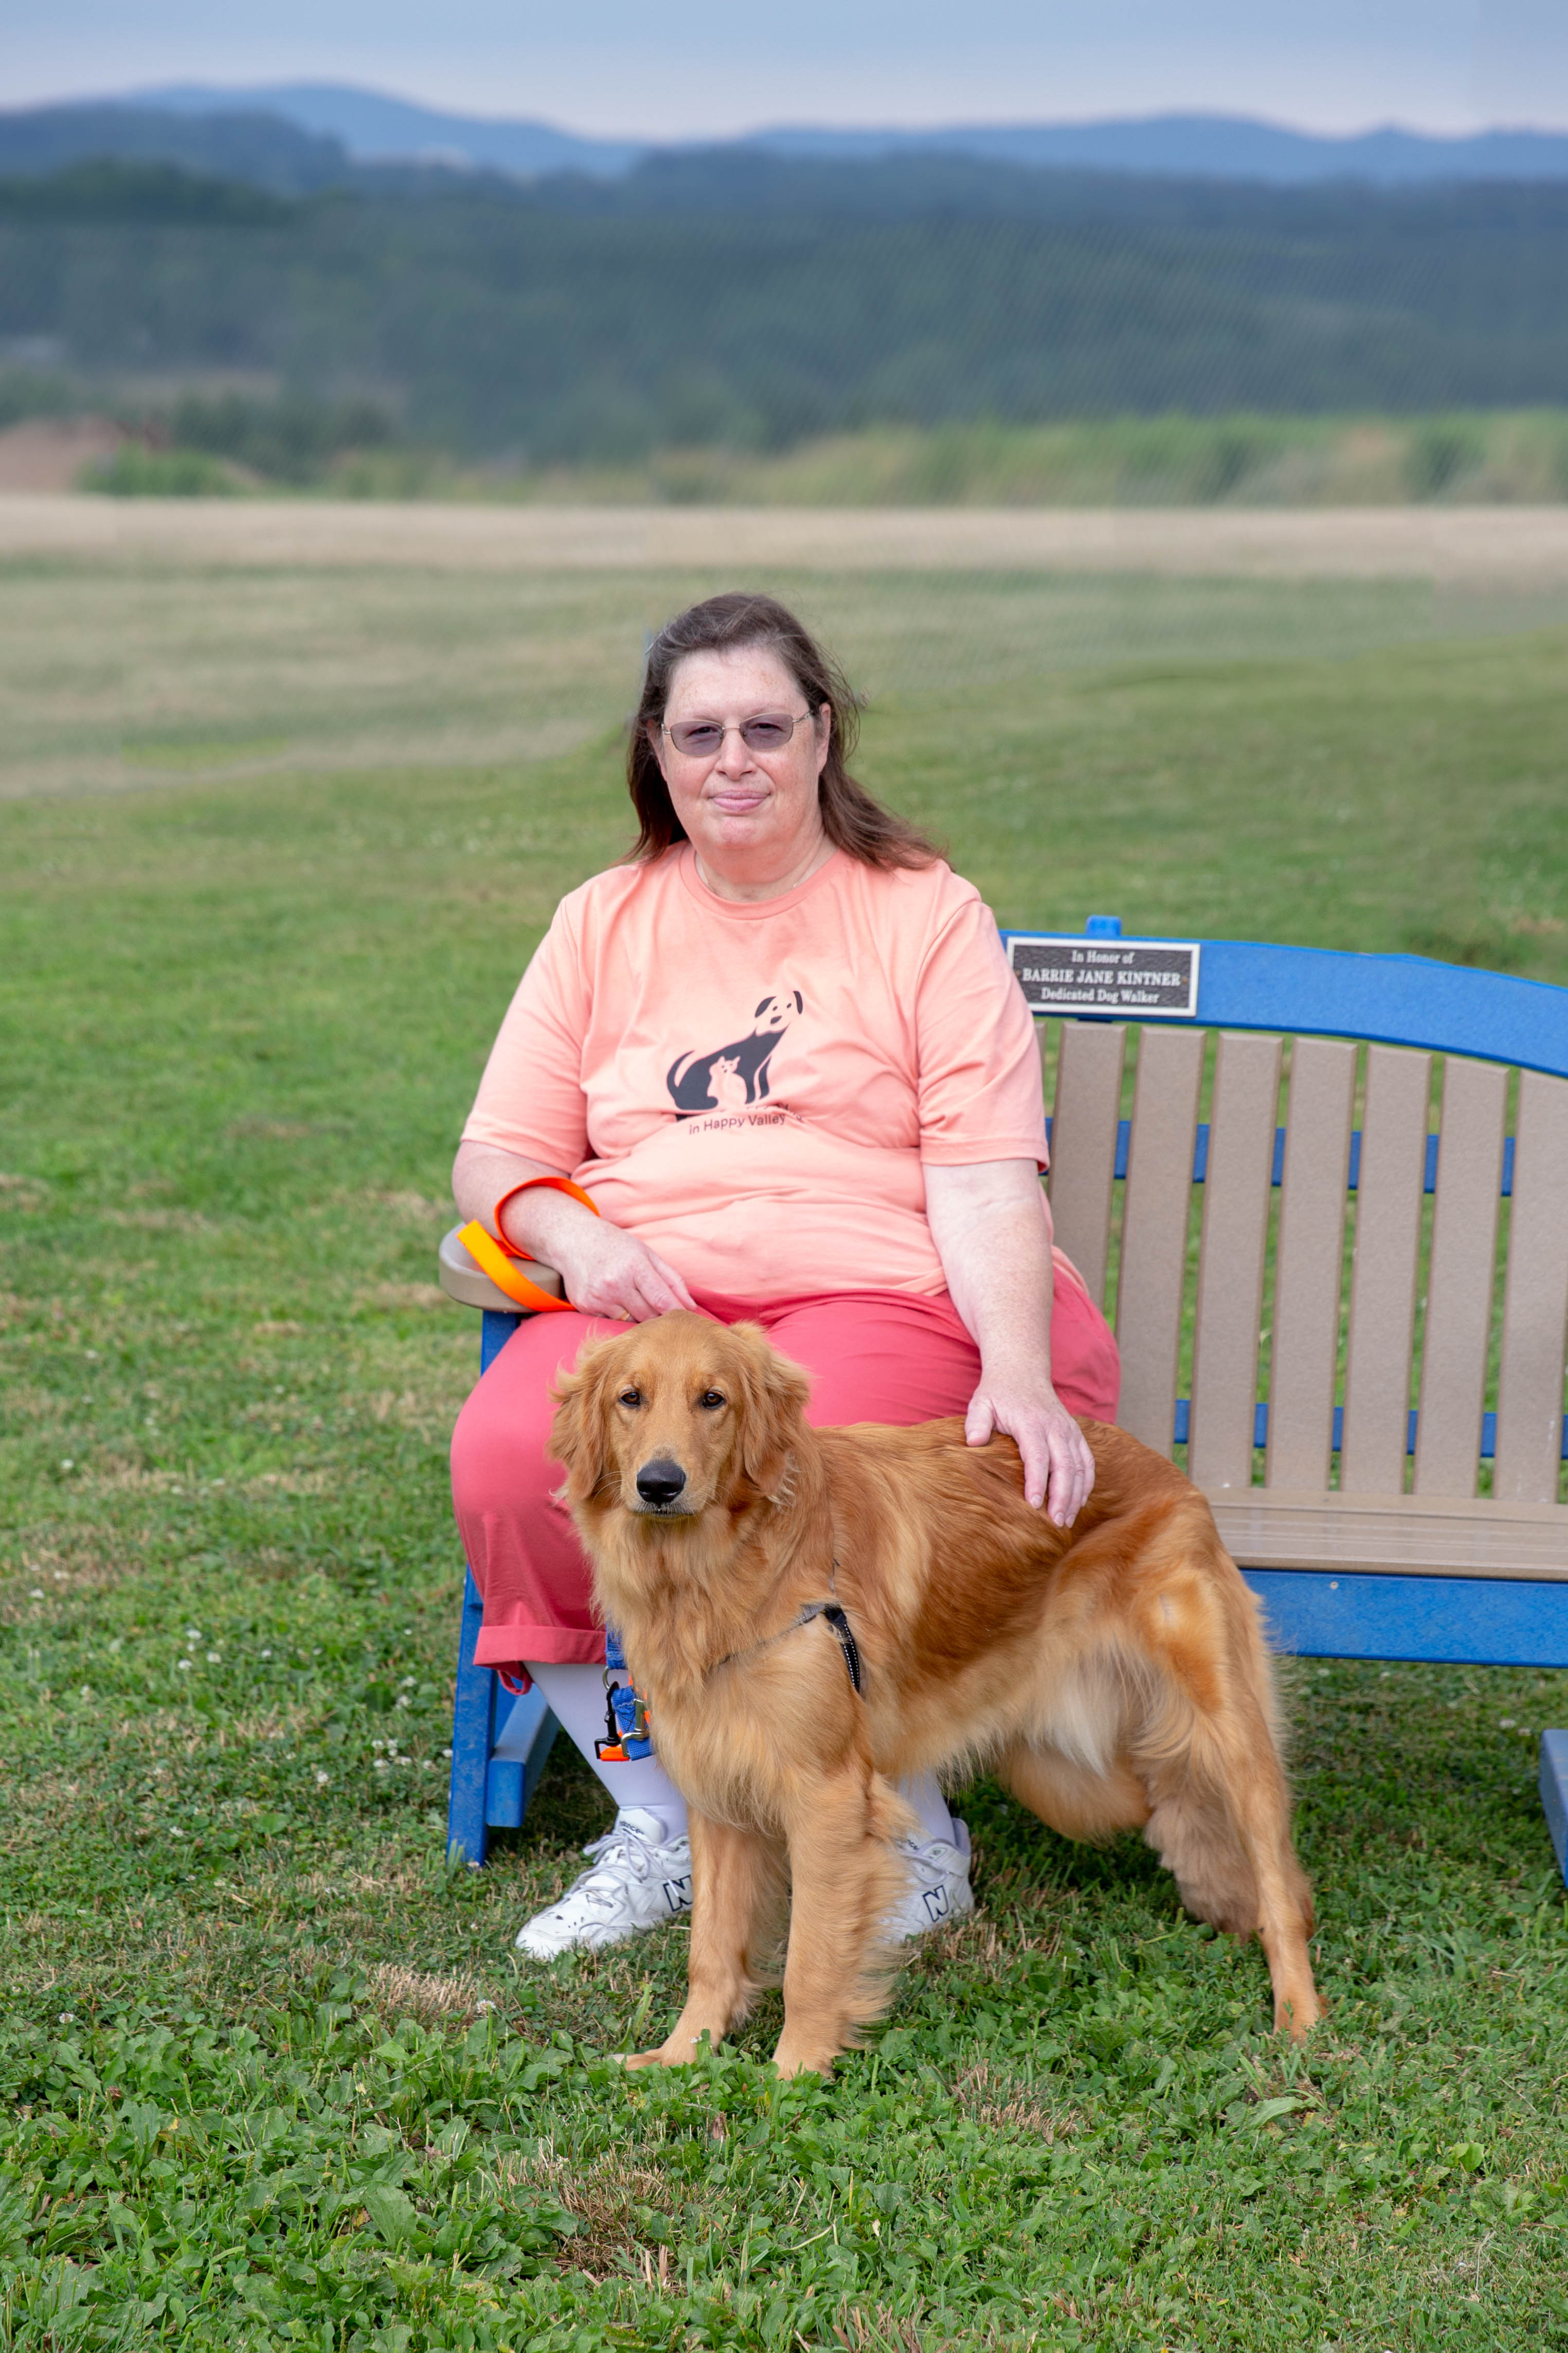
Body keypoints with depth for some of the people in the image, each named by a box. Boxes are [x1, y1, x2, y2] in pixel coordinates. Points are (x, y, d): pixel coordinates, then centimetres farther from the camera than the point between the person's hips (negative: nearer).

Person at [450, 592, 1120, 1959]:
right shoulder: (603, 924, 18)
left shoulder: (923, 914, 7)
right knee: (507, 1458, -28)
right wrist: (579, 1238, -11)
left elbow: (984, 1171, -4)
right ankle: (656, 1831, -10)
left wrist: (1017, 1370, -21)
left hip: (873, 1295, -3)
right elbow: (497, 1161, 14)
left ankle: (915, 1846, -9)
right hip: (643, 1300, 3)